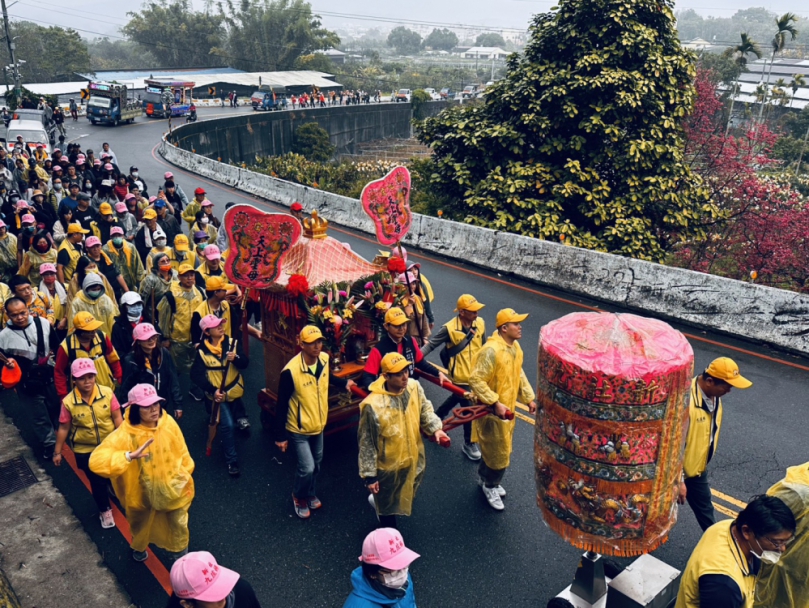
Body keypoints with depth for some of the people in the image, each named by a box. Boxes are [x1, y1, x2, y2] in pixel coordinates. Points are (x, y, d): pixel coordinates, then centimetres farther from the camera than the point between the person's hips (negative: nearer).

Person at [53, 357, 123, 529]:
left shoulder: (107, 393, -18)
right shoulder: (68, 402, -19)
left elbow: (117, 418, -9)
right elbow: (63, 428, -7)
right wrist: (57, 452, 0)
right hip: (85, 450, -1)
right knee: (97, 482, 13)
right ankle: (105, 510, 39)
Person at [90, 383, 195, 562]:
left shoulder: (168, 423, -21)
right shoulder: (125, 434, -30)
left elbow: (182, 452, -6)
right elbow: (96, 461, -40)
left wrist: (186, 477, 4)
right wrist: (130, 456, -51)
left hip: (174, 487, 1)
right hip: (143, 492, -1)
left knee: (179, 524, 22)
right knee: (142, 524, 29)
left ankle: (182, 553, 53)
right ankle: (139, 546, 63)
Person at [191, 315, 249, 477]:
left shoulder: (231, 342, -8)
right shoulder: (202, 351, -13)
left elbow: (245, 364, -10)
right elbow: (196, 375, -16)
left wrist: (236, 358, -33)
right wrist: (213, 390, -29)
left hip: (235, 390, 3)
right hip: (218, 394, -3)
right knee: (227, 424, -13)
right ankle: (231, 460, 0)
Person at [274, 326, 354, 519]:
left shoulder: (324, 359, -13)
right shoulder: (291, 371, -31)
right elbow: (282, 405, -21)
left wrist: (343, 383, 1)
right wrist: (280, 436, -16)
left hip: (318, 424, 6)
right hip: (299, 429, -6)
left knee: (316, 463, 22)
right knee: (307, 468, -4)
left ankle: (310, 493, 48)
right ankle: (299, 497, 28)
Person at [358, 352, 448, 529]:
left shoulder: (414, 387, -15)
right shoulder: (373, 405, -31)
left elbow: (425, 409, 6)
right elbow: (367, 444, -20)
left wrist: (435, 428, -12)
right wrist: (369, 475, -14)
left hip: (414, 459, 6)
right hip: (388, 467, -6)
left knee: (405, 499, 32)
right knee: (389, 508, 18)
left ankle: (378, 501, 62)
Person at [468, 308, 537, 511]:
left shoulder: (515, 346, 2)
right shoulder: (491, 350, -28)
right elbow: (476, 380, -28)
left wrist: (529, 398, 12)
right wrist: (495, 403, -28)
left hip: (508, 409, 8)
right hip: (492, 411, -8)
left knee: (497, 449, 22)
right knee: (498, 454, 4)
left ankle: (486, 478, 44)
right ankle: (490, 486, 28)